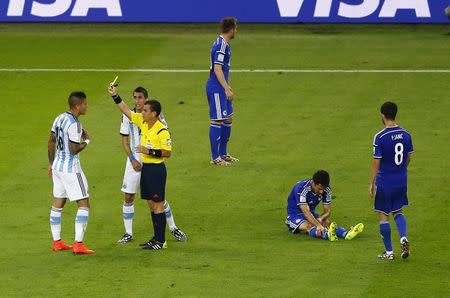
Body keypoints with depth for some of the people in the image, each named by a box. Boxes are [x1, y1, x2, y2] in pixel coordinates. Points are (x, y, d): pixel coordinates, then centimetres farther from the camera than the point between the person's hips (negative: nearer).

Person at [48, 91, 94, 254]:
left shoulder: (59, 119, 5)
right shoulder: (74, 124, -21)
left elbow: (51, 142, 12)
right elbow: (74, 150, -22)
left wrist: (51, 163, 22)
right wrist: (86, 141, -4)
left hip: (58, 166, 9)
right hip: (71, 168, -9)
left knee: (58, 203, 15)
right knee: (84, 204, -3)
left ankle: (57, 242, 22)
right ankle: (78, 244, -9)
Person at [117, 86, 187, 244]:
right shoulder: (128, 116, 1)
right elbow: (125, 140, 5)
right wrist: (132, 159, -6)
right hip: (134, 160, 2)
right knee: (128, 197, -1)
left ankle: (173, 228, 20)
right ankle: (128, 234, 8)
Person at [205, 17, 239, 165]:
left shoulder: (224, 44, 13)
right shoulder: (221, 45, -18)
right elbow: (217, 69, -23)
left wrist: (227, 86, 29)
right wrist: (227, 89, -24)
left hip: (221, 88, 11)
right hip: (216, 88, -11)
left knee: (228, 119, 15)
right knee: (217, 121, -6)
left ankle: (223, 153, 24)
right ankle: (215, 157, -2)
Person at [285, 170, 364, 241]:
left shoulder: (326, 189, -8)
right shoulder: (301, 189, -28)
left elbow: (327, 210, -3)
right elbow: (306, 212, -37)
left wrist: (320, 219, -27)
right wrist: (318, 225, -51)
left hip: (311, 215, 6)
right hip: (295, 216, -6)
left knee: (327, 222, -24)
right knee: (309, 226, -37)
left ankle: (346, 234, -51)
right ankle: (327, 235, -68)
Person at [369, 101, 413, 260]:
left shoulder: (380, 137, -16)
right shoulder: (405, 135, -1)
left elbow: (376, 162, -13)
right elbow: (408, 158, 9)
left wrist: (371, 183, -5)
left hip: (385, 182, -5)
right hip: (401, 181, 5)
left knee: (383, 215, 7)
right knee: (398, 211, 20)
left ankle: (389, 252, 10)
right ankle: (403, 238, -5)